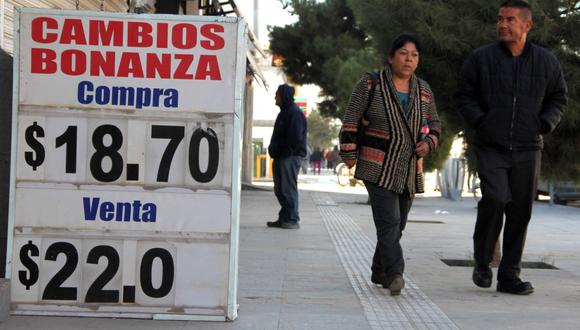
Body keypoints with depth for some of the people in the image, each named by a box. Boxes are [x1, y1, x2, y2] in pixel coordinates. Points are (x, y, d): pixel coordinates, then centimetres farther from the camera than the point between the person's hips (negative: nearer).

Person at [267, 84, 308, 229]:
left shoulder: (295, 113, -12)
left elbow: (295, 137, -19)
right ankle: (284, 218, 18)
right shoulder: (284, 112, 20)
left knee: (288, 188, -9)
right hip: (281, 157, 10)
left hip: (290, 157, -10)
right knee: (280, 189, 12)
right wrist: (273, 150, 13)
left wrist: (279, 151, -17)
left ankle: (292, 220, -6)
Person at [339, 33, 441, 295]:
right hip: (377, 168, -5)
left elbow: (435, 125, 19)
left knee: (397, 224, 10)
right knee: (389, 220, -17)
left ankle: (379, 271, 25)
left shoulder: (423, 90, 8)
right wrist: (349, 155, -6)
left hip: (408, 170, 5)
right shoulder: (370, 85, -5)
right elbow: (350, 122, -3)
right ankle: (395, 273, -21)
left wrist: (428, 143, -1)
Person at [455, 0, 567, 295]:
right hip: (491, 147, -3)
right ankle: (482, 262, 2)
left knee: (520, 212, 4)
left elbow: (558, 98, 16)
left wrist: (545, 124, 0)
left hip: (527, 149, 3)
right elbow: (463, 96, 6)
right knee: (495, 198, -21)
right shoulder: (480, 58, -1)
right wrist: (480, 121, -8)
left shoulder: (546, 61, 5)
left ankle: (509, 275, 16)